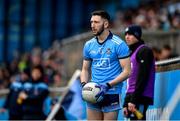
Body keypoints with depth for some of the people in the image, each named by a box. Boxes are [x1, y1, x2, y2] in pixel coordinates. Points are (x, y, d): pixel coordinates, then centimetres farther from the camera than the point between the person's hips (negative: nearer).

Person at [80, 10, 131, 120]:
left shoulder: (119, 44, -8)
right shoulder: (89, 45, 9)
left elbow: (127, 71, -10)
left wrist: (108, 86, -19)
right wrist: (84, 84, -2)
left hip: (112, 94, -5)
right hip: (93, 94, 5)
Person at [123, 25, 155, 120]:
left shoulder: (144, 51, -5)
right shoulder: (132, 53, 24)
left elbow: (142, 77, -14)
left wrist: (134, 100, -20)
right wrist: (125, 103, 19)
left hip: (140, 98, -9)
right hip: (131, 96, 9)